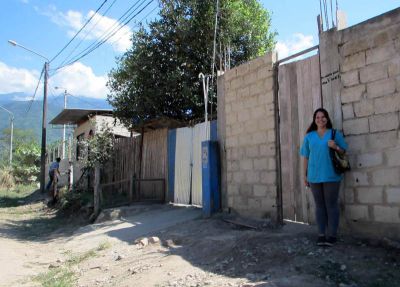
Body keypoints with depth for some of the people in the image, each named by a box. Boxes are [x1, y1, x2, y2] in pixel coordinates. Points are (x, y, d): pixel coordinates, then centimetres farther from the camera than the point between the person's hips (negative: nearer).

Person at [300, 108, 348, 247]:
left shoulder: (335, 134, 5)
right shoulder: (309, 136, 9)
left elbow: (344, 152, 7)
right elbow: (305, 157, 11)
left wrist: (335, 147, -14)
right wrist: (305, 175, 9)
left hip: (331, 176, -2)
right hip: (314, 176, 2)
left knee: (331, 205, 1)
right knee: (319, 205, 7)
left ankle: (332, 235, 8)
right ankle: (321, 234, 13)